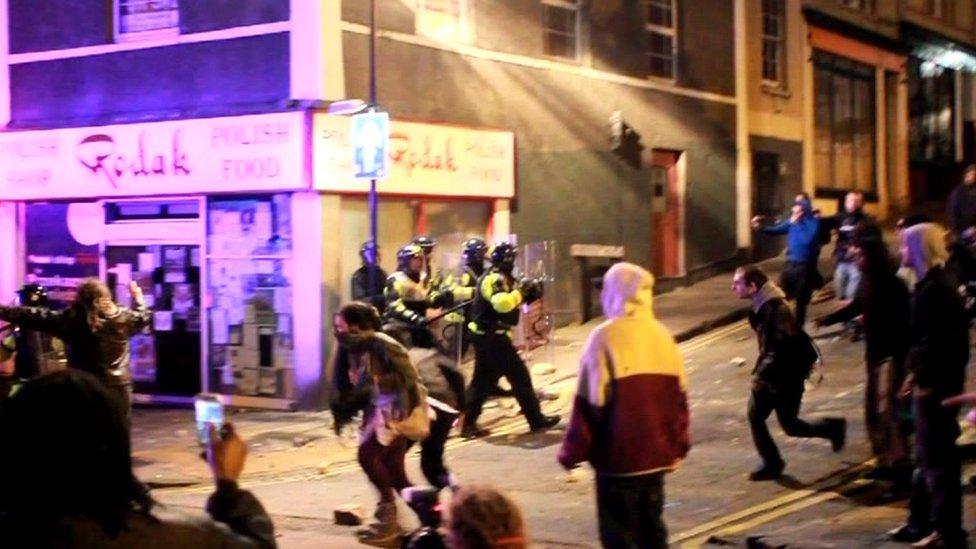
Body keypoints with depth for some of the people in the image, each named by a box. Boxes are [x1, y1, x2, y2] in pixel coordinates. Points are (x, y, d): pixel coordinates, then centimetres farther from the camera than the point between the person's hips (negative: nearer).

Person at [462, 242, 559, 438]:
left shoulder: (497, 278, 15)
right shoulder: (496, 279, -17)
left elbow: (509, 302, 17)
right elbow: (501, 303, -35)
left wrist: (529, 294, 3)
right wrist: (521, 291, -24)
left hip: (484, 335, 10)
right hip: (493, 337, -10)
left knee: (483, 380, 12)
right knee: (519, 376, -1)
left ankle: (468, 423, 11)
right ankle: (537, 420, 7)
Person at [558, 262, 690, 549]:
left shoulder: (605, 337, -13)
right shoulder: (662, 336, 5)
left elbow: (588, 403, -14)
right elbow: (679, 397, 9)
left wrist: (572, 452, -5)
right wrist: (678, 446, 19)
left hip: (619, 454, -6)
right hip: (657, 452, 6)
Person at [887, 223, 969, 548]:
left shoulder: (934, 290, -21)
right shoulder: (933, 284, 11)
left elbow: (933, 342, -24)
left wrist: (923, 379, -17)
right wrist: (916, 372, 15)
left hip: (936, 386, -10)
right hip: (931, 382, 10)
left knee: (938, 459, -2)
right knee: (927, 457, 18)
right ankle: (922, 522, 28)